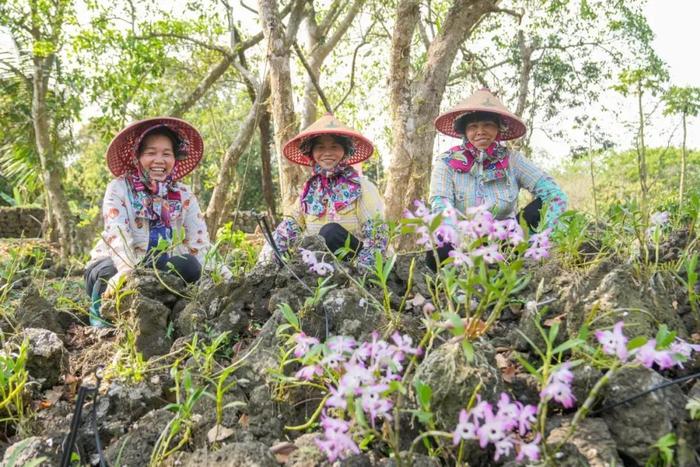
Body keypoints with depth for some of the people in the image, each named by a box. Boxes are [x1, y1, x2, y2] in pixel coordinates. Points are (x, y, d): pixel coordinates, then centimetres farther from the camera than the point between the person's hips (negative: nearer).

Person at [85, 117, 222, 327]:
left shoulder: (184, 196, -1)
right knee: (116, 275, -36)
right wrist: (127, 270, -44)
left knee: (188, 264, -27)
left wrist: (223, 274, -26)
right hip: (113, 266, -2)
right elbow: (117, 234, -25)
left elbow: (200, 244, -10)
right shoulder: (119, 188, -10)